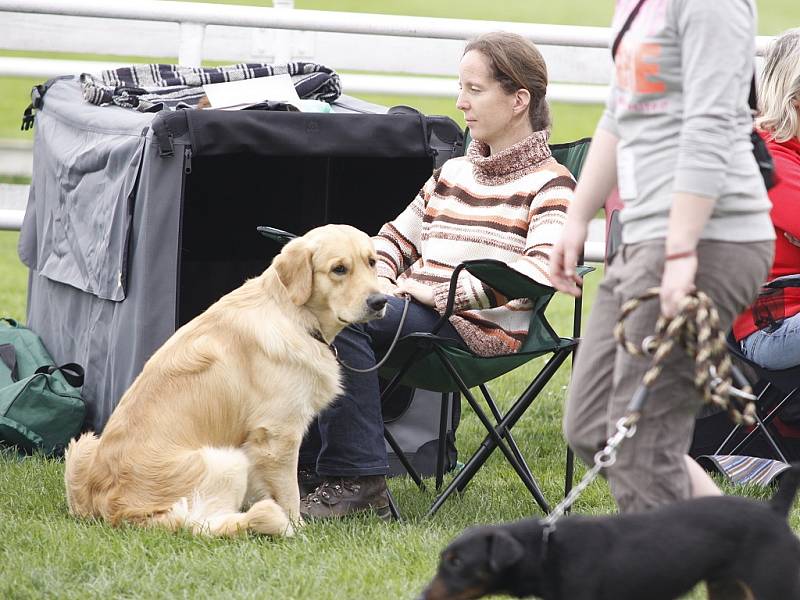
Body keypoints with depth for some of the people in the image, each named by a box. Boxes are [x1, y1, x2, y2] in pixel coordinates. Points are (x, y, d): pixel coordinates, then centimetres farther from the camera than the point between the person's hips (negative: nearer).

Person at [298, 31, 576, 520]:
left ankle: (357, 481, -29)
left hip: (478, 327, -7)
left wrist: (457, 293, -20)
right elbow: (397, 237, 30)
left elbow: (541, 270, -16)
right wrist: (375, 279, 7)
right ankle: (310, 462, -15)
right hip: (412, 309, 7)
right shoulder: (453, 172, 25)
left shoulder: (549, 183, 0)